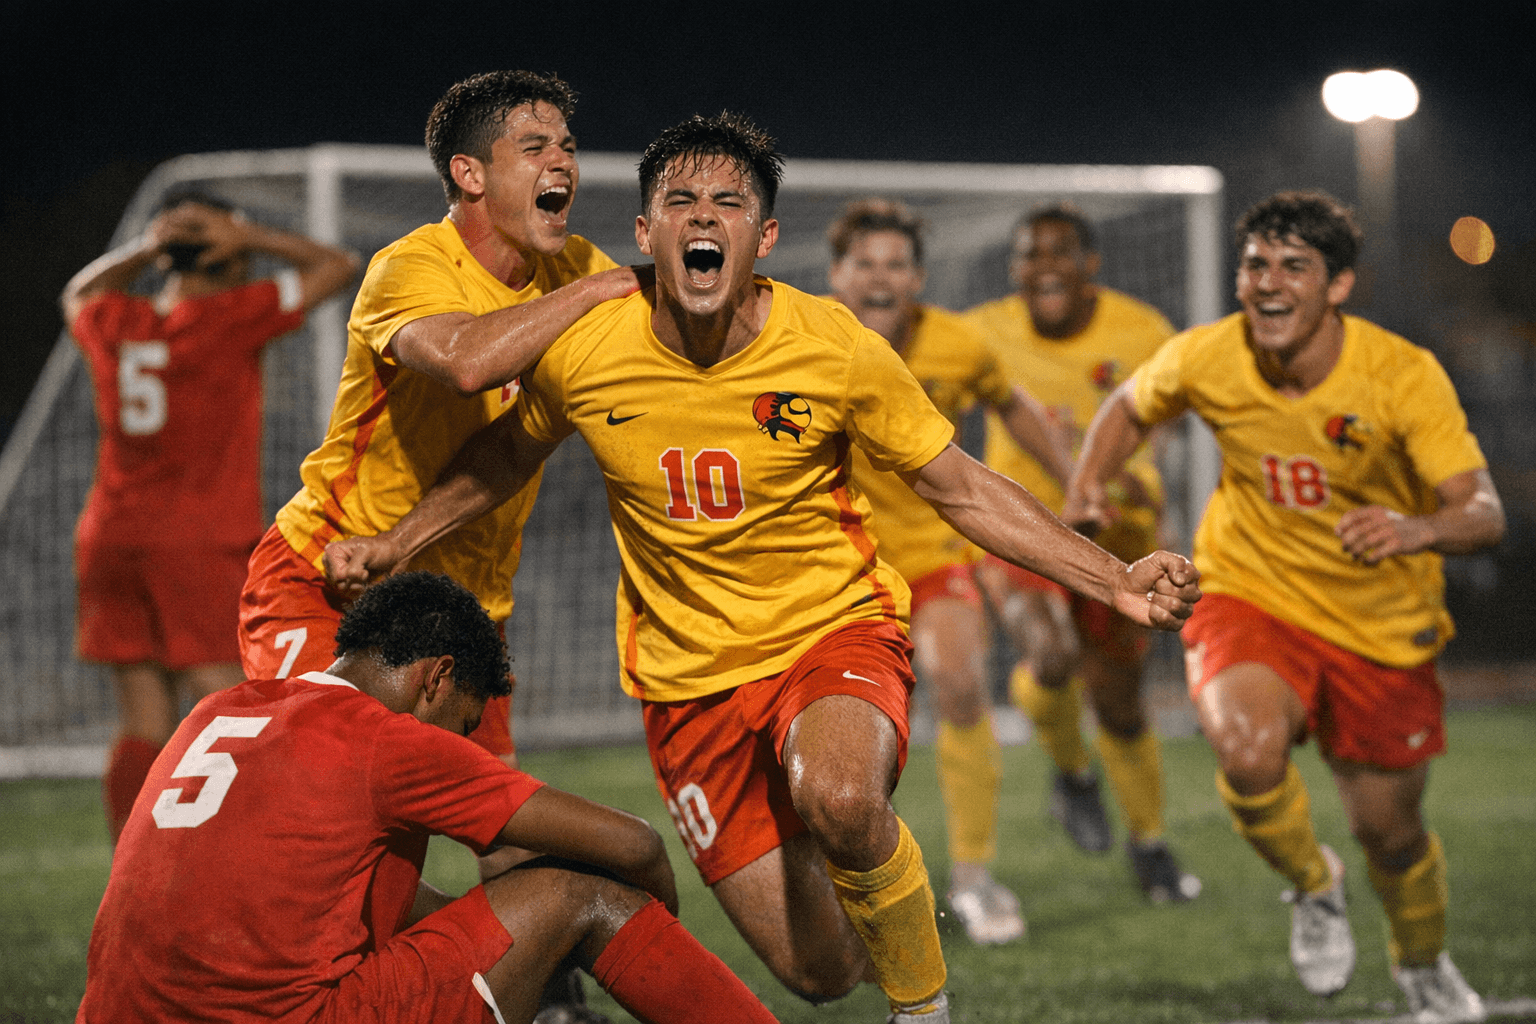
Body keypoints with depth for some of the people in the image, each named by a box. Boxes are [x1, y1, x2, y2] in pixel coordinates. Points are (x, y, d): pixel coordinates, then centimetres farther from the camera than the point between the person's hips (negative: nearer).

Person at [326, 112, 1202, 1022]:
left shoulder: (836, 347, -13)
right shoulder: (583, 354, -10)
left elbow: (963, 489, -4)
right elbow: (510, 452, 14)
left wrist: (1116, 582, -11)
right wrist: (395, 546, 12)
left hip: (837, 631, -2)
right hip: (688, 677, 2)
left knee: (839, 796, -38)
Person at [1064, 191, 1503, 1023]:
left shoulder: (1403, 376, -21)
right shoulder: (1205, 359, -15)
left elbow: (1483, 514, -27)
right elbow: (1132, 405, 9)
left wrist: (1418, 531, -49)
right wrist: (1088, 480, -10)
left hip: (1381, 625, 0)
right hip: (1248, 598, 0)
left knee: (1390, 830, 10)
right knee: (1247, 749, -31)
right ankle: (1313, 886, 3)